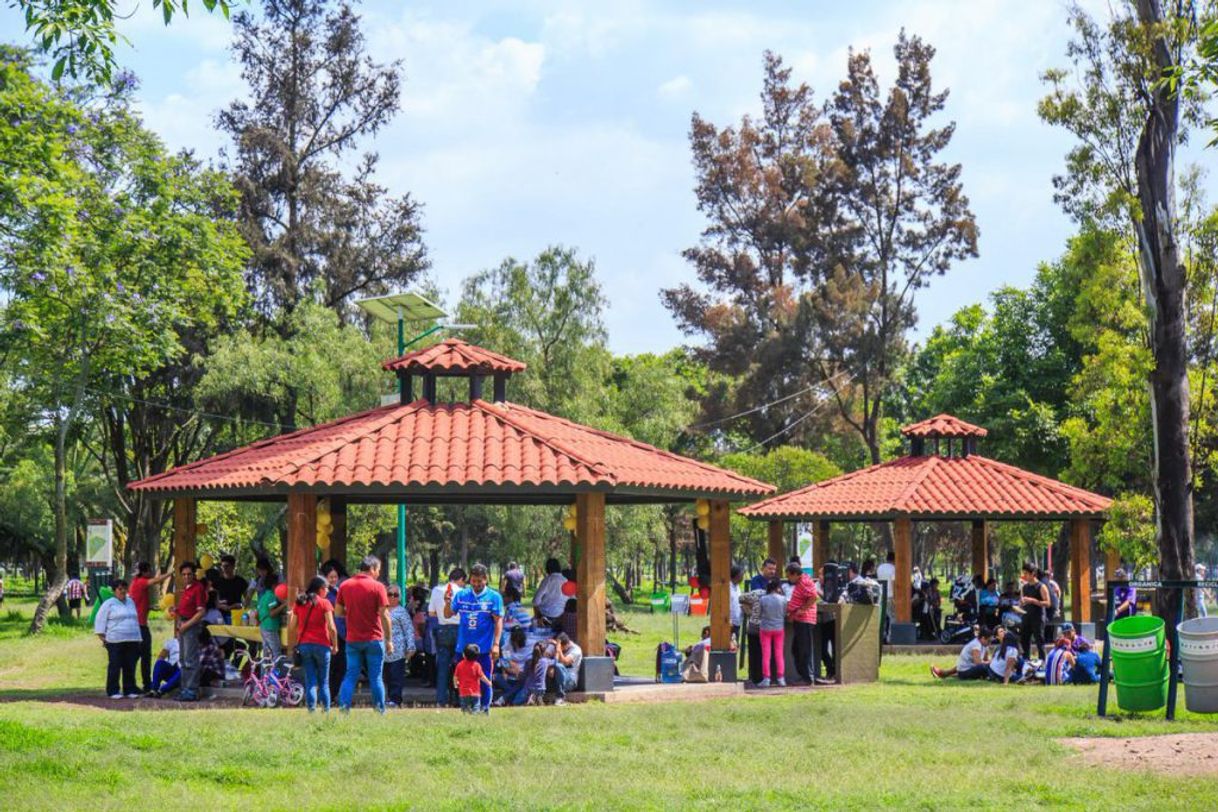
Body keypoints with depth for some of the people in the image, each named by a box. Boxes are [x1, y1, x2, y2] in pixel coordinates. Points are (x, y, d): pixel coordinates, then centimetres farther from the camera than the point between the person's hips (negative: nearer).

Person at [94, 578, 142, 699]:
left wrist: (138, 637, 21)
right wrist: (101, 636, -8)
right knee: (115, 666, -5)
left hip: (132, 640, 5)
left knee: (130, 667, 5)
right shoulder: (109, 603, 0)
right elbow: (100, 620, -2)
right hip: (115, 641, -5)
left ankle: (130, 690, 12)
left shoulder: (131, 602, 18)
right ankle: (113, 691, 1)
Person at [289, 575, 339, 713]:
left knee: (310, 680, 6)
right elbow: (331, 627, -10)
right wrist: (335, 646, 0)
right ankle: (326, 709, 5)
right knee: (324, 681, 8)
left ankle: (311, 708, -3)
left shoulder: (299, 603, 9)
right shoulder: (324, 603, -4)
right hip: (321, 645, -3)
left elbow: (291, 627, 7)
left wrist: (295, 644, 14)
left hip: (304, 645, 3)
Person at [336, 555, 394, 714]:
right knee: (375, 677, 4)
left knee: (351, 675, 7)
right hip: (374, 639, -3)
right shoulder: (377, 587, -8)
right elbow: (384, 615, -10)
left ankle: (344, 706, -4)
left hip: (353, 640, 3)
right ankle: (380, 711, 8)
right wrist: (389, 640, -4)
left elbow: (338, 612, 7)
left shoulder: (345, 586, 3)